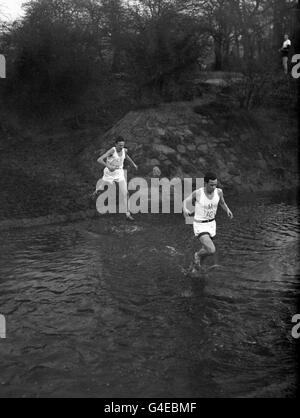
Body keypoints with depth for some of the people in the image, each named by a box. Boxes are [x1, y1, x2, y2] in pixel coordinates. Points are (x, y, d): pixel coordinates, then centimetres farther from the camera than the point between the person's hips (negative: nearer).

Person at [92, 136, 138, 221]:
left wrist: (133, 163, 28)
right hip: (109, 173, -3)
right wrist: (108, 166, -43)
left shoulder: (125, 150, -5)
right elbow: (99, 160, -31)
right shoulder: (112, 150, -23)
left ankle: (128, 214, -3)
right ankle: (96, 191, 58)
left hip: (120, 173, 3)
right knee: (100, 189, 17)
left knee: (125, 193, -9)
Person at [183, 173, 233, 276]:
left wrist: (228, 210, -10)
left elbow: (222, 203, 11)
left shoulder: (219, 192, -10)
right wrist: (185, 209, -27)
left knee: (205, 249, 22)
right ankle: (198, 255, 15)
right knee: (212, 251, -21)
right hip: (200, 226, -5)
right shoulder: (198, 193, -20)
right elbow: (186, 201, -4)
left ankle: (194, 266, 52)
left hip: (212, 224, 5)